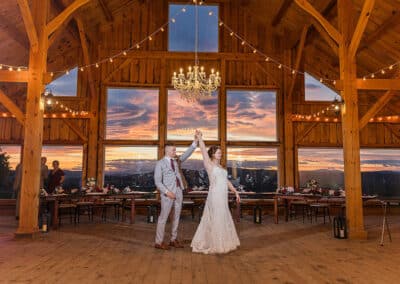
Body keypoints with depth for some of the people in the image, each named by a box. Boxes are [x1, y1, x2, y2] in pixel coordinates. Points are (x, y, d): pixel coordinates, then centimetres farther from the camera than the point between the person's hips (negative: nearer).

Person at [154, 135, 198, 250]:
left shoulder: (175, 161, 14)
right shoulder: (160, 163, -3)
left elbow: (186, 155, 5)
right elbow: (157, 181, -8)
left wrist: (195, 142, -6)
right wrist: (167, 192, -19)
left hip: (179, 191, 6)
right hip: (168, 193, -6)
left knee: (176, 216, 11)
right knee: (163, 217, -1)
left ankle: (173, 240, 22)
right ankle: (159, 242, 9)